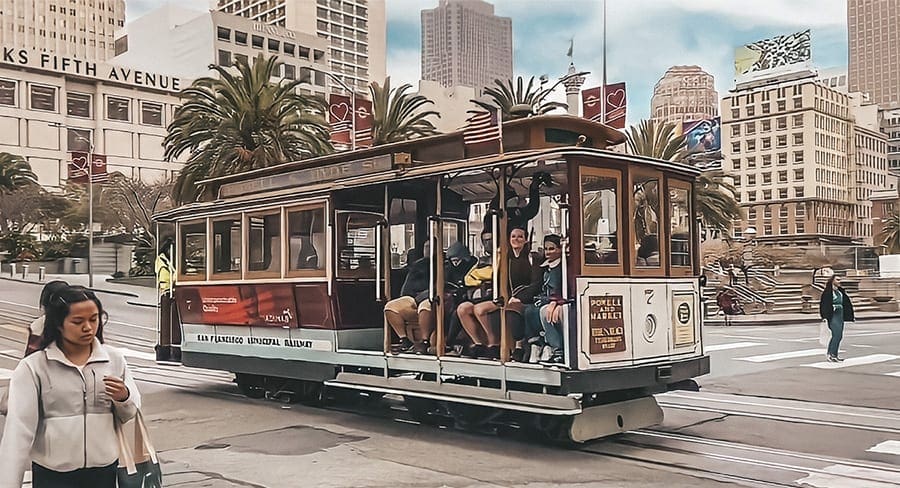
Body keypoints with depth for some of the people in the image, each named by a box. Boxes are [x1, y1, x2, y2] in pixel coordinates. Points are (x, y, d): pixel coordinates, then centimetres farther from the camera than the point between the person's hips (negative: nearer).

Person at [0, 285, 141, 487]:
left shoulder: (115, 360, 2)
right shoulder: (32, 368, -7)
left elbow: (131, 415, 10)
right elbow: (19, 429, -10)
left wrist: (123, 398, -12)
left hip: (105, 471, 3)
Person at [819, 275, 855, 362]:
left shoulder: (841, 291, 14)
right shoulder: (828, 292, -9)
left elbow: (847, 303, 19)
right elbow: (824, 304, -13)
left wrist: (852, 315, 19)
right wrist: (824, 317, -21)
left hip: (840, 315, 8)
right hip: (832, 315, -8)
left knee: (839, 336, 7)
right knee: (837, 335, -15)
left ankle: (833, 355, 13)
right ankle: (830, 354, -10)